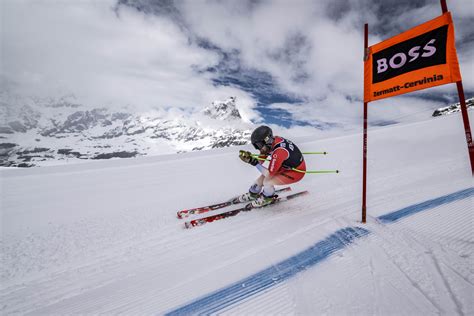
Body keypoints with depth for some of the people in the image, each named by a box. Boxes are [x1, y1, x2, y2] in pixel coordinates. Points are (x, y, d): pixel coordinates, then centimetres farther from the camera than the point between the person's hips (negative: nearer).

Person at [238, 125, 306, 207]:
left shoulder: (278, 152, -37)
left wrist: (255, 163, -31)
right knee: (263, 176, 7)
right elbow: (260, 161, -3)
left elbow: (269, 174, -29)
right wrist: (249, 158, -20)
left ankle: (268, 198, 14)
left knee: (268, 181, -18)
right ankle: (253, 194, 32)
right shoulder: (272, 141, -13)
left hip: (297, 171, -8)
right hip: (286, 166, 8)